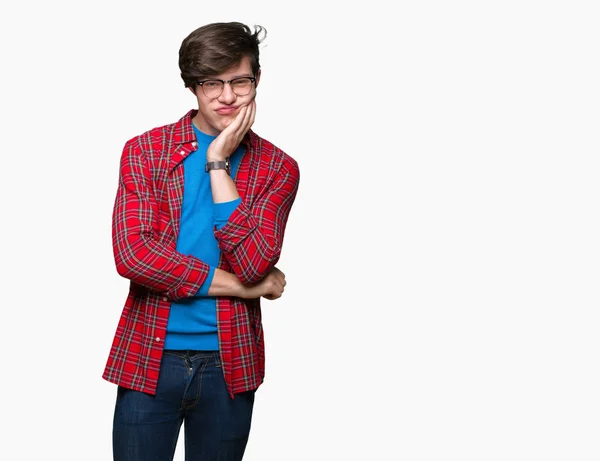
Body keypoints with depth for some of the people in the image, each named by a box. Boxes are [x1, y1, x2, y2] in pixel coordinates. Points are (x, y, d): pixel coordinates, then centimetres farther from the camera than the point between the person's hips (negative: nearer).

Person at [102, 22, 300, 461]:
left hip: (230, 364, 1)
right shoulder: (144, 151, 0)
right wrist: (238, 285, -13)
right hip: (148, 359, -1)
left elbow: (252, 265, -13)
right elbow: (132, 255, -13)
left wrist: (219, 163, -14)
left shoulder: (278, 168, 1)